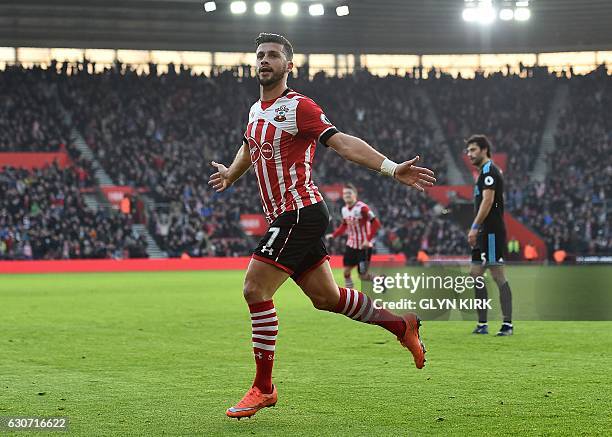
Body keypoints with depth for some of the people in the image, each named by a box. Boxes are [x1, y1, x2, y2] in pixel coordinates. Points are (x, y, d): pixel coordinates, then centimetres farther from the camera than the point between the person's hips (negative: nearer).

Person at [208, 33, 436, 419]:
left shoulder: (299, 107, -11)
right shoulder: (256, 110, 14)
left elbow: (342, 142, -19)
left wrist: (392, 168, -29)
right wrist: (230, 174, 50)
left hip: (300, 212, -9)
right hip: (285, 218, 9)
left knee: (255, 290, -14)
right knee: (325, 296, 13)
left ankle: (263, 388, -6)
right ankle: (402, 325, 31)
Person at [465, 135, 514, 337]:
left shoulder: (489, 171, -10)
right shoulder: (484, 172, 21)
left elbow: (488, 201, -20)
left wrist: (475, 227, -23)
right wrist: (477, 230, 21)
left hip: (492, 232, -10)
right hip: (484, 233, 10)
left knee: (498, 275, -10)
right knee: (475, 274, 9)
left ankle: (507, 324, -9)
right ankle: (482, 324, 12)